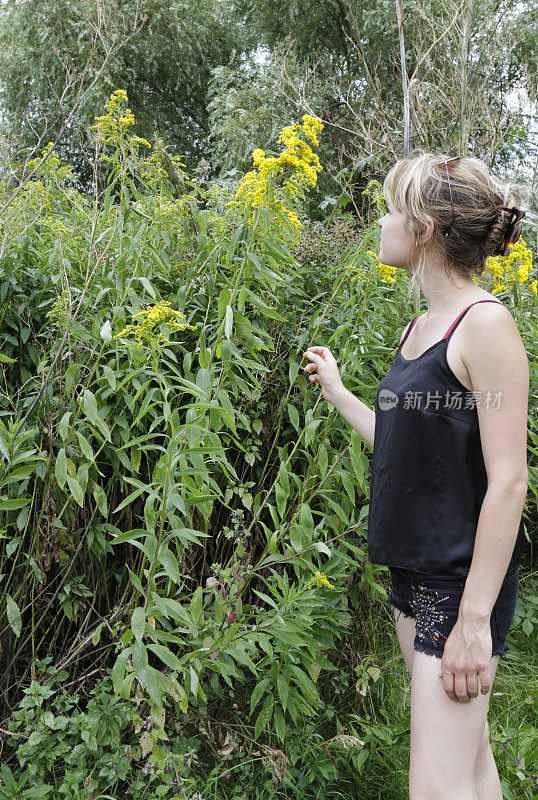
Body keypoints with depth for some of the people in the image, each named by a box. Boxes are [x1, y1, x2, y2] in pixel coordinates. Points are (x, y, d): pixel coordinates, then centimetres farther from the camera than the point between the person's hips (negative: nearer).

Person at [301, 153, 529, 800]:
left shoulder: (486, 322, -15)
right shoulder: (421, 326, 10)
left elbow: (508, 479, -19)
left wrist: (475, 618, -21)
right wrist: (335, 391, 21)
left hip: (465, 576, -8)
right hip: (413, 572, 8)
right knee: (467, 748, 18)